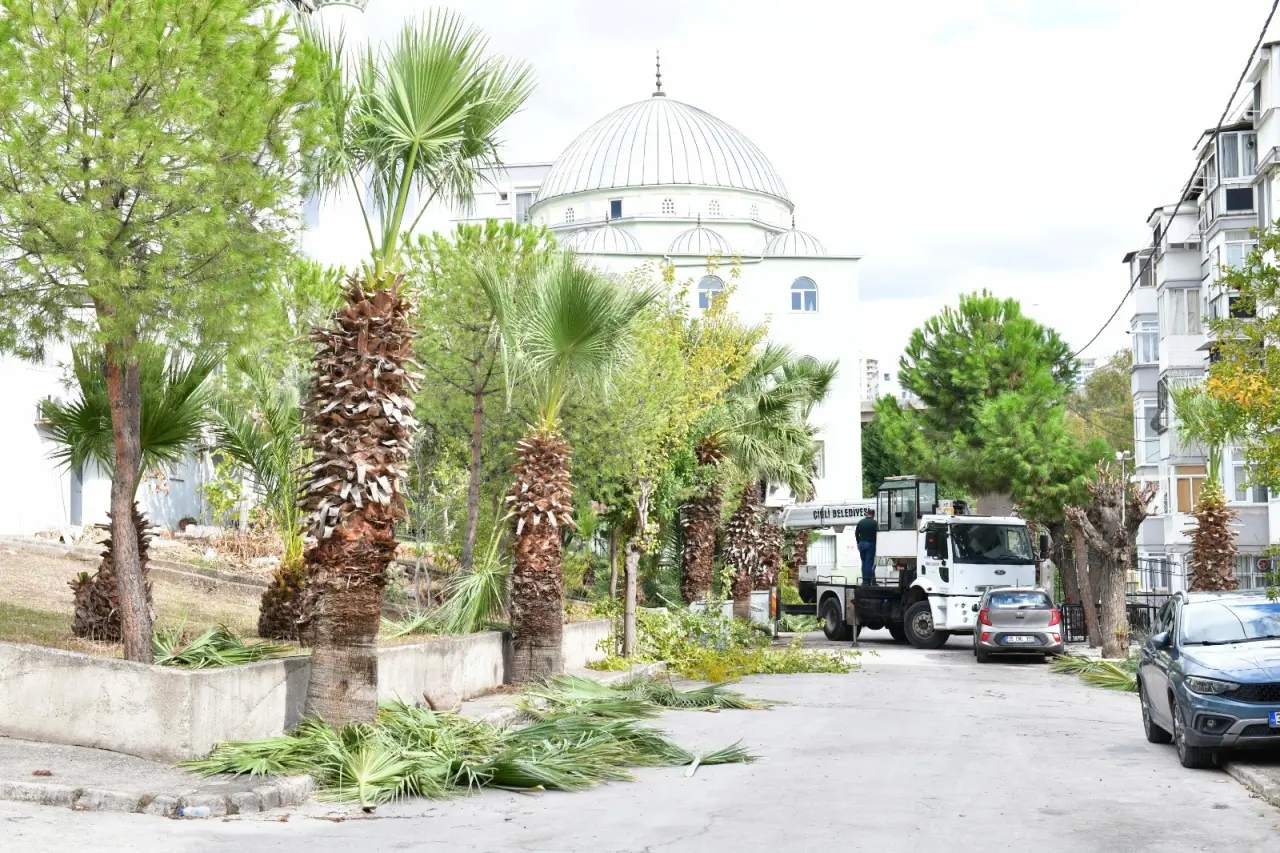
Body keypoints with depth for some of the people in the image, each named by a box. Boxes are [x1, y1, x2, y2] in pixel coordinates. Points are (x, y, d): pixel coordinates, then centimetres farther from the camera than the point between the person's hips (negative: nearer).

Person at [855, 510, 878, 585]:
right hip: (870, 544, -5)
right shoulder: (874, 523, -9)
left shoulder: (860, 522, 6)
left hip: (862, 544, 5)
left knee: (864, 563, 13)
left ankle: (864, 580, 12)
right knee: (869, 564, -3)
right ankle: (868, 581, -4)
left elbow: (856, 533, 10)